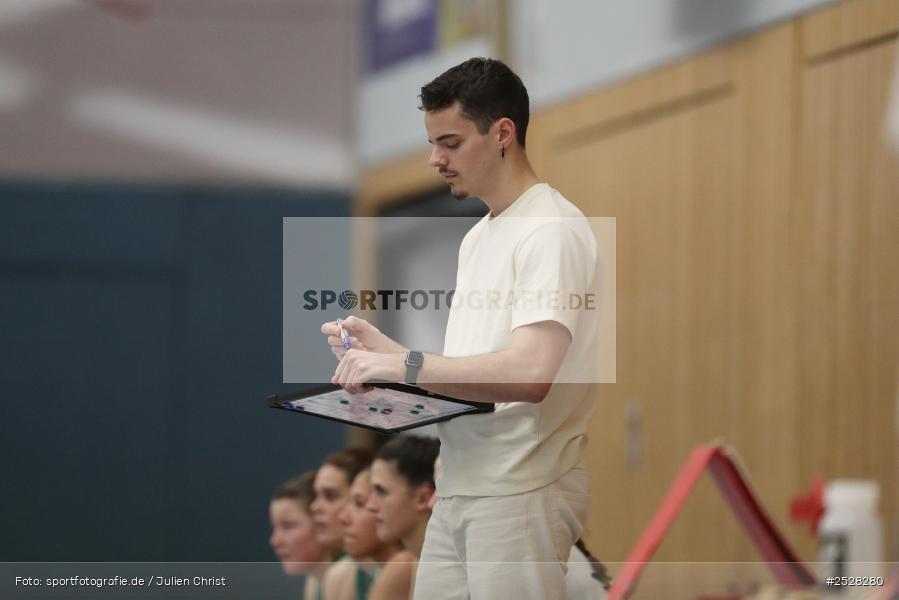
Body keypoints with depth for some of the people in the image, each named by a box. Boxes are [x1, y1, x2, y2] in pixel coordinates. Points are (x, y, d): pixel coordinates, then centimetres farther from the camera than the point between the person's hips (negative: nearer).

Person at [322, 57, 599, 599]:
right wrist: (385, 350, 4)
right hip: (460, 489, 9)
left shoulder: (553, 232, -11)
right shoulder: (478, 237, 20)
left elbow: (529, 374, -23)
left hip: (520, 493, -9)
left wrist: (403, 365, -20)